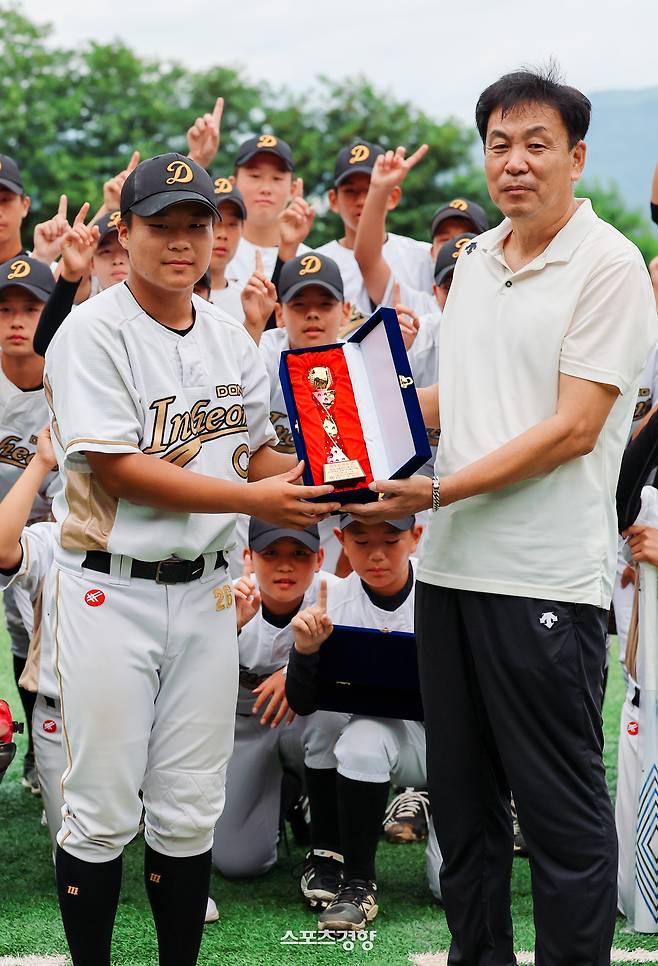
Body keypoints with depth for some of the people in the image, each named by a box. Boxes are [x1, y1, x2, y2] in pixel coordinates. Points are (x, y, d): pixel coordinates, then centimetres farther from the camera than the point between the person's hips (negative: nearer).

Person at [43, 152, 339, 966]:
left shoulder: (231, 339, 12)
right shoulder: (93, 332, -9)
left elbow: (257, 450, 17)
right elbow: (116, 470, -17)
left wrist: (318, 483, -6)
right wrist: (251, 497, -20)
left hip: (205, 587, 6)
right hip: (110, 592, -5)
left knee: (189, 809, 10)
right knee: (101, 812, 0)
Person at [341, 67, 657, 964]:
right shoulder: (475, 259, 13)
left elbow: (572, 427, -15)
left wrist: (441, 491, -19)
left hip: (546, 578, -7)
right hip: (450, 566, 8)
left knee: (561, 808, 1)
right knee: (460, 793, 16)